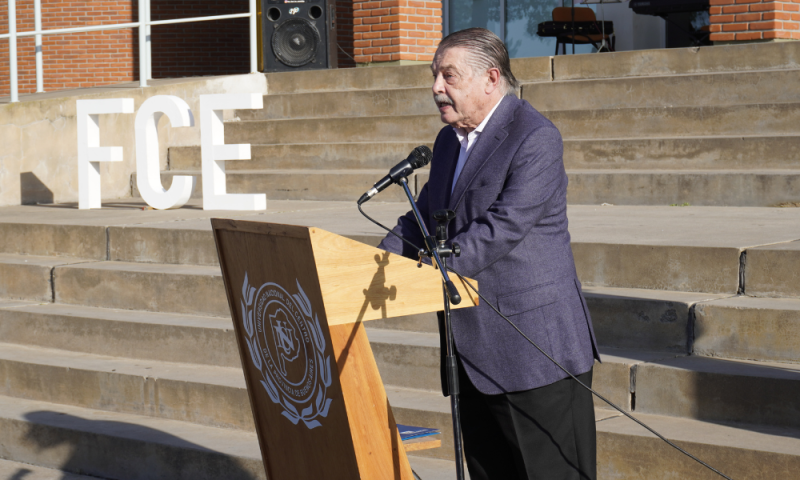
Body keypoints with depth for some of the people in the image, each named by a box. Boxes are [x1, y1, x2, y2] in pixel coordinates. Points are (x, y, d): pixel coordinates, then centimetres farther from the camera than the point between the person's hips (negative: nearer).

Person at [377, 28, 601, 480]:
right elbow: (423, 219, 17)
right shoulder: (450, 140, 14)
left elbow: (503, 228, -23)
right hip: (477, 349, 9)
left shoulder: (536, 138, -15)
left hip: (533, 347, -9)